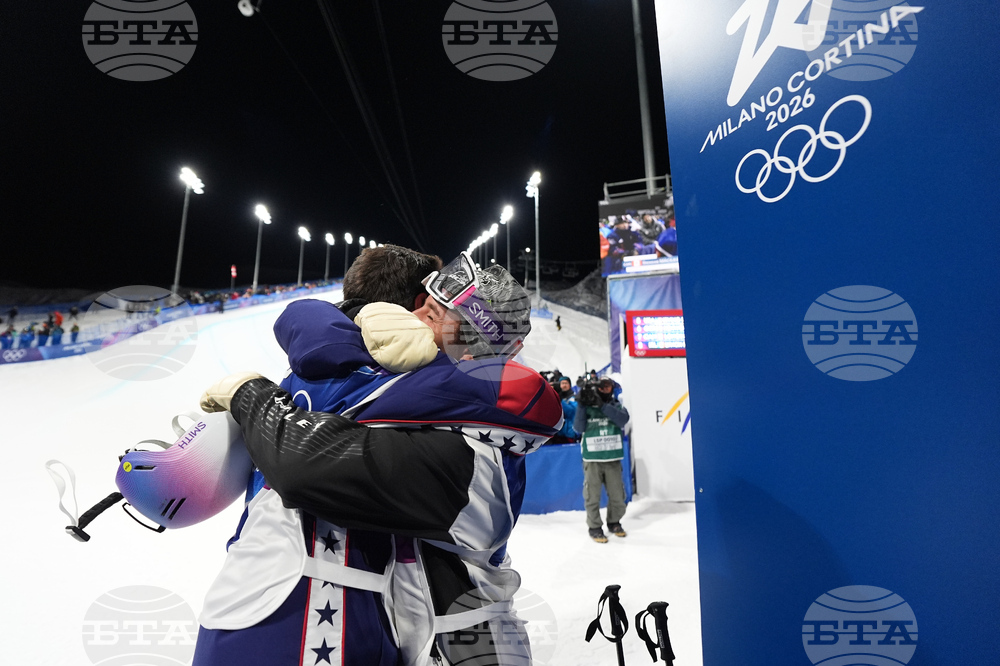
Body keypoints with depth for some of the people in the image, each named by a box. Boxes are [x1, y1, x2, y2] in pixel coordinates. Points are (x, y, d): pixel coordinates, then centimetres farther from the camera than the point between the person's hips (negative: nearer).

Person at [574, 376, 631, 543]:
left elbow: (623, 419, -13)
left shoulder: (616, 405, 8)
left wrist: (602, 405, -21)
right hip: (592, 459, -2)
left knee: (617, 495, 9)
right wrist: (582, 406, -17)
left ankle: (614, 522, 32)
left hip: (613, 458, 2)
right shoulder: (587, 406, 4)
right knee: (593, 495, 0)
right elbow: (578, 428, -8)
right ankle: (594, 527, 18)